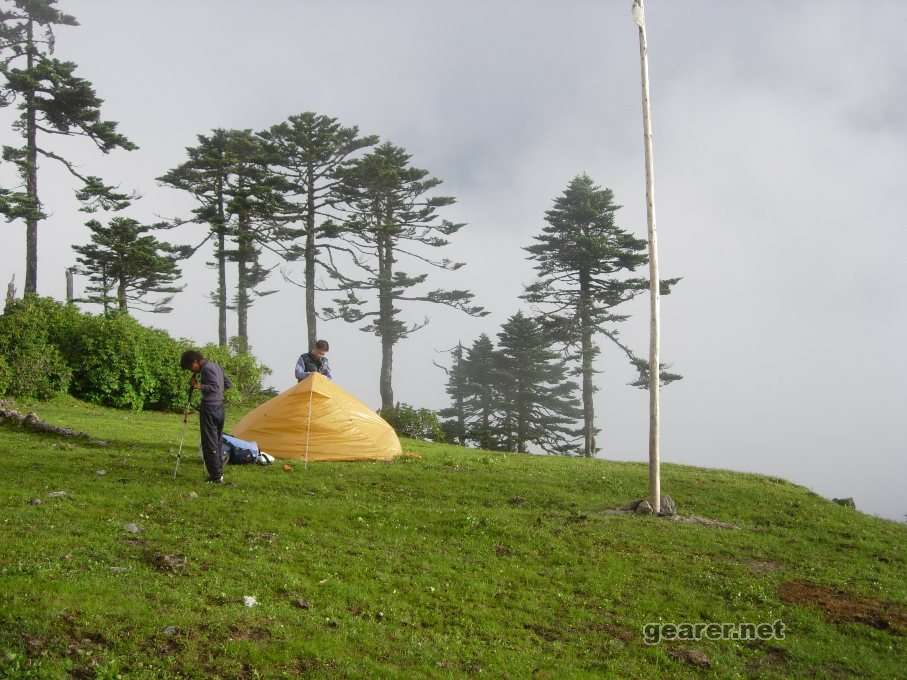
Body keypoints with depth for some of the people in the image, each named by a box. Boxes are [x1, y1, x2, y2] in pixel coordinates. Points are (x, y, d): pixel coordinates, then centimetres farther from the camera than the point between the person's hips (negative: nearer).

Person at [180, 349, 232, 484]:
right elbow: (228, 384, 18)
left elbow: (215, 387, -22)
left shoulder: (207, 368, -14)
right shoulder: (216, 366, 14)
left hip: (209, 409, -10)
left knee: (210, 444, -5)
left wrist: (199, 386, -27)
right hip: (219, 408, 10)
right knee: (218, 442, 14)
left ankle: (216, 476, -4)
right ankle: (219, 473, 20)